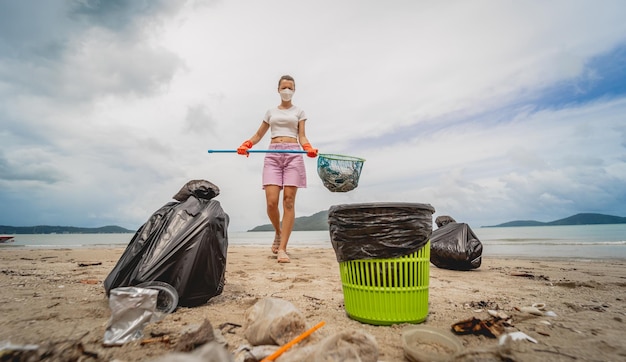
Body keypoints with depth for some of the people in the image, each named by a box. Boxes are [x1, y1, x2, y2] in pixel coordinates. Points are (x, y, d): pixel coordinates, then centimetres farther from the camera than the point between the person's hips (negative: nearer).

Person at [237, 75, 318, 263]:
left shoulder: (299, 112, 18)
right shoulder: (271, 112, 21)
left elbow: (302, 137, 8)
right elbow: (258, 135, 21)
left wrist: (309, 148, -14)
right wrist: (246, 145, 1)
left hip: (293, 154, -1)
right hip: (272, 155, 1)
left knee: (289, 200, -11)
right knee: (271, 202, -11)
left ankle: (282, 248, -8)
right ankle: (278, 232, 19)